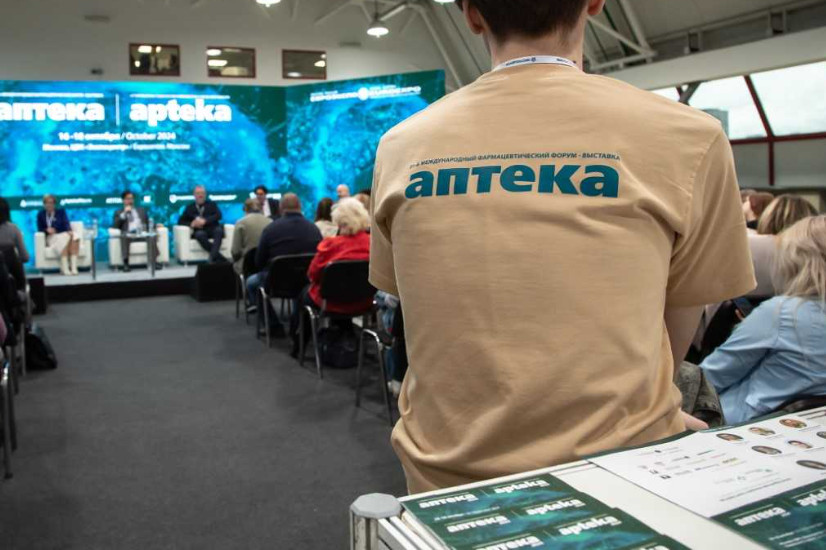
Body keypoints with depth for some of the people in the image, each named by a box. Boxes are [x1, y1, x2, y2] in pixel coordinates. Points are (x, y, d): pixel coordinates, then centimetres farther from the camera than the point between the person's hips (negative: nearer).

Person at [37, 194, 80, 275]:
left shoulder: (61, 212, 16)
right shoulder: (41, 214, 14)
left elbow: (66, 223, -2)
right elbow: (40, 230, 8)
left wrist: (69, 231, -24)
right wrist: (47, 230, -15)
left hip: (64, 235, 2)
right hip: (50, 238, -2)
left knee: (75, 237, -35)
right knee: (65, 239, -37)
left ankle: (73, 267, -44)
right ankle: (64, 268, -44)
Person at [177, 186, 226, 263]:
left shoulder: (212, 204, 20)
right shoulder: (190, 207, 20)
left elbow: (218, 215, 2)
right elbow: (180, 221, 14)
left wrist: (204, 221, -15)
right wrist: (191, 224, -9)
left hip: (213, 229, 0)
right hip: (200, 231, 0)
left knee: (219, 230, -35)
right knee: (199, 234, -37)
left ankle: (212, 257, -48)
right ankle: (220, 258, -38)